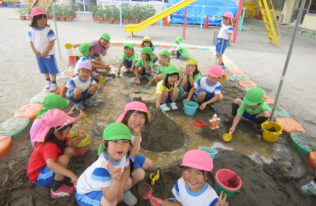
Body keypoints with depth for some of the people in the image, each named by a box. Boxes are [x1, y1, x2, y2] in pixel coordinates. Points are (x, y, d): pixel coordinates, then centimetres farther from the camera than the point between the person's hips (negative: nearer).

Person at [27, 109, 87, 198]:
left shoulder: (56, 137, -6)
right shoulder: (49, 146, -34)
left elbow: (70, 143, 4)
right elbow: (51, 164, -50)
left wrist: (80, 138, -18)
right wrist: (72, 175, -52)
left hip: (46, 168, 9)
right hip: (39, 176, -9)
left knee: (70, 150, -4)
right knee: (64, 159, -33)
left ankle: (60, 177, 5)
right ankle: (56, 189, -12)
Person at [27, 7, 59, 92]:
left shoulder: (48, 30, -18)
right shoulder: (31, 31, -5)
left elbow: (52, 42, -16)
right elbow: (31, 42, 3)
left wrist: (46, 52, -17)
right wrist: (35, 51, -8)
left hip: (49, 54, -4)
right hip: (38, 55, 5)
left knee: (52, 69, 5)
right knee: (44, 69, 19)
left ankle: (54, 83, 20)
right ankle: (48, 81, 36)